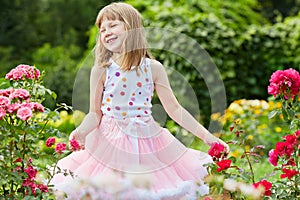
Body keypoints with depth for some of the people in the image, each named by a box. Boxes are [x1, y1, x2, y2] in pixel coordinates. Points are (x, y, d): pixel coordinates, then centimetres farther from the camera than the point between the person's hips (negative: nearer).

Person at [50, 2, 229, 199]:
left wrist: (206, 135, -2)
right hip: (111, 143, -1)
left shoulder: (152, 68, -2)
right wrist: (81, 131, -22)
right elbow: (95, 113, 0)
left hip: (147, 141, 1)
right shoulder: (102, 70, -3)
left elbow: (174, 109, 2)